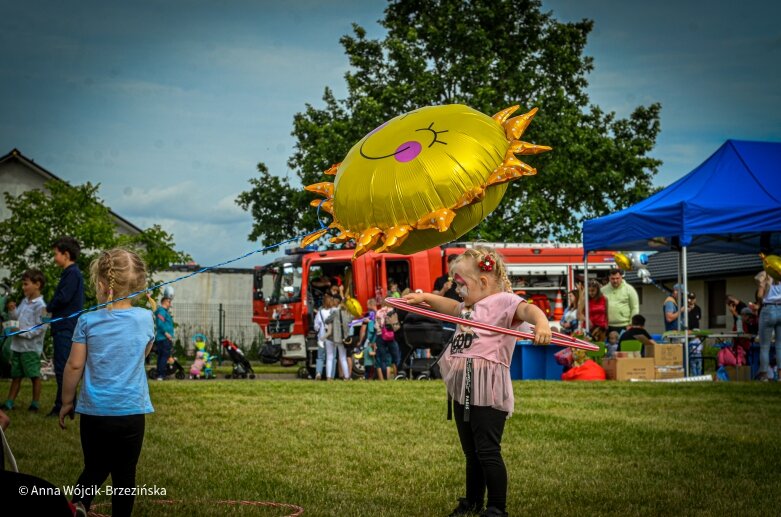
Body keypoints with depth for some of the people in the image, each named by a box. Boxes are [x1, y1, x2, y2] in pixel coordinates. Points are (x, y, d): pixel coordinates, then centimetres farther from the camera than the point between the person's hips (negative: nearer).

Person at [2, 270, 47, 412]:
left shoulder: (40, 306, -14)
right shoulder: (24, 302, 11)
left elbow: (41, 327, -19)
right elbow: (17, 318, 18)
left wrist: (23, 332, -21)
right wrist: (13, 311, -1)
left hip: (31, 347, -8)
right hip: (17, 345, 8)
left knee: (35, 376, 3)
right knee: (16, 375, 13)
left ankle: (35, 403, 11)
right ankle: (9, 402, 19)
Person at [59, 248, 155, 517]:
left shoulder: (88, 321, -7)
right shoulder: (145, 318, -3)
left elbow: (75, 365, -3)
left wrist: (67, 401, 8)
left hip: (94, 411, 0)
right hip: (132, 411, 0)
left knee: (95, 468, 15)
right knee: (125, 474, 10)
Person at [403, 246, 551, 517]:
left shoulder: (503, 300, -11)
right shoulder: (470, 306, 20)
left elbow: (527, 309, -30)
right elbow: (452, 307, 40)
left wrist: (541, 322, -51)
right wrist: (425, 297, 30)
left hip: (487, 390, -10)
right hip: (464, 388, 10)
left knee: (488, 451, -7)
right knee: (471, 452, 19)